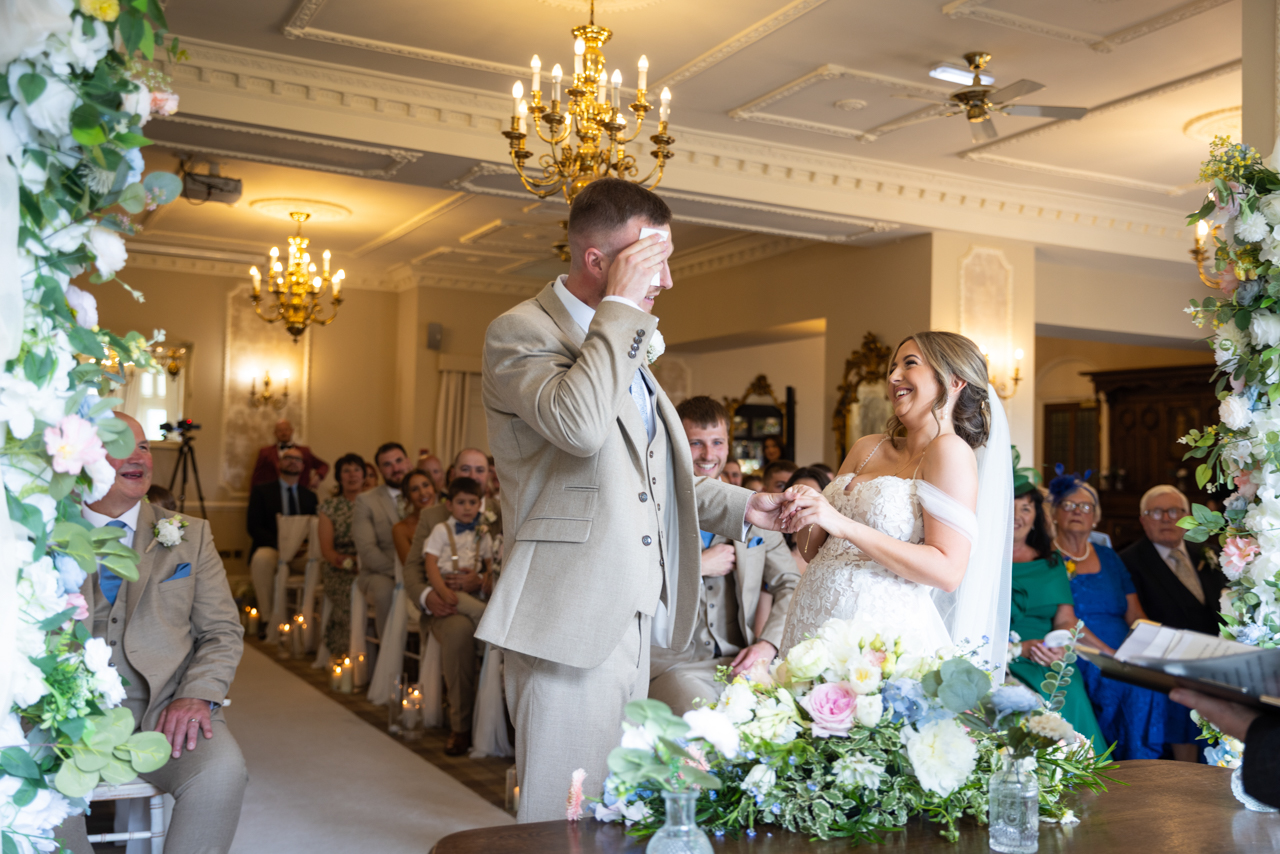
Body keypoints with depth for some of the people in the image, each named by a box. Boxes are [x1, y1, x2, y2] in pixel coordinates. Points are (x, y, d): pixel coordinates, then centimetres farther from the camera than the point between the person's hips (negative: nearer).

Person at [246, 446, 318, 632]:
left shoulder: (309, 496, 20)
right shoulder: (262, 491, 9)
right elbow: (254, 527, -2)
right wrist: (279, 547, -18)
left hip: (301, 552, 2)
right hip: (270, 548, -2)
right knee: (262, 559, -39)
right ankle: (267, 618, -30)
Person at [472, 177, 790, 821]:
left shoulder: (622, 340, 18)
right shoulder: (520, 332, -9)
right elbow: (580, 426, -30)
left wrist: (740, 506, 17)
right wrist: (620, 306, -20)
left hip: (632, 616, 9)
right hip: (568, 620, -8)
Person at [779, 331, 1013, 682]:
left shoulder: (950, 450, -6)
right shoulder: (867, 447, 13)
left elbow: (948, 571, -17)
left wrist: (842, 525, -19)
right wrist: (804, 517, -6)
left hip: (883, 630, -6)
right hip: (813, 622, 6)